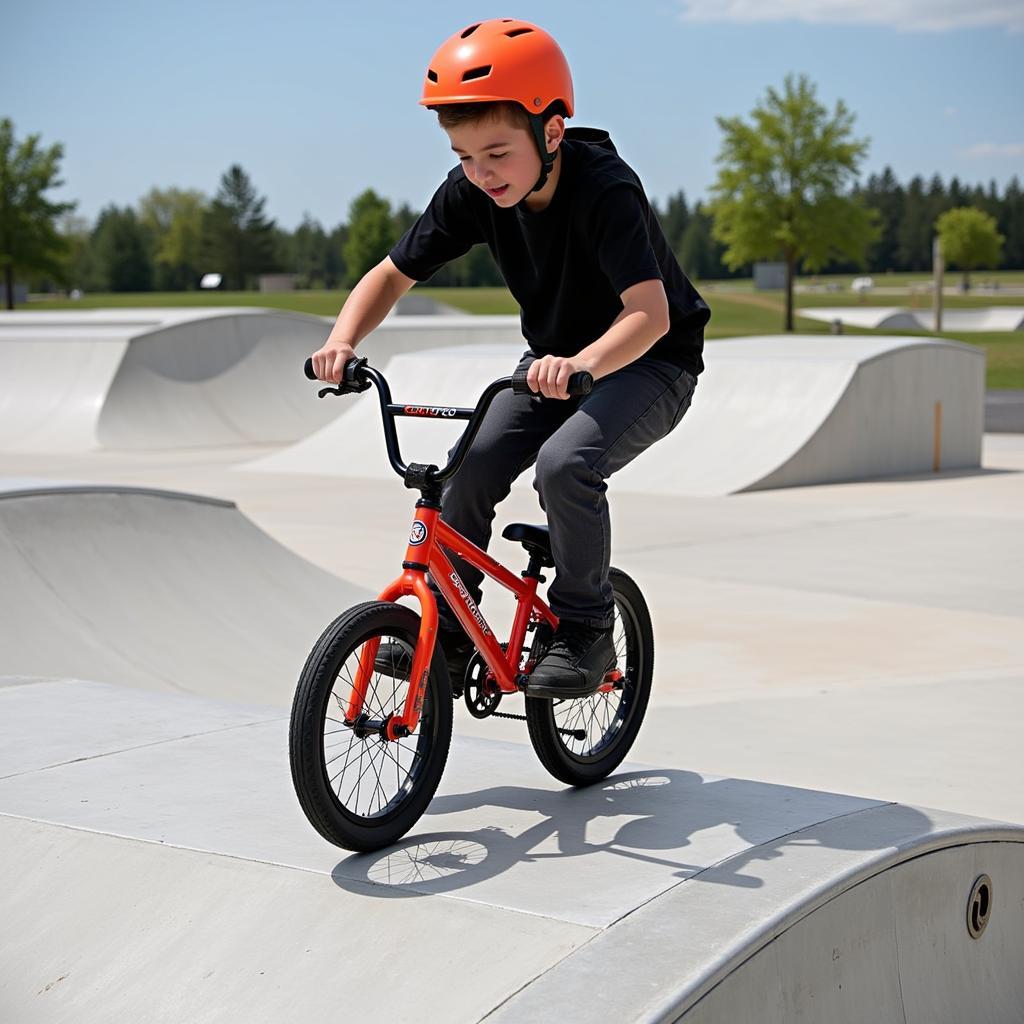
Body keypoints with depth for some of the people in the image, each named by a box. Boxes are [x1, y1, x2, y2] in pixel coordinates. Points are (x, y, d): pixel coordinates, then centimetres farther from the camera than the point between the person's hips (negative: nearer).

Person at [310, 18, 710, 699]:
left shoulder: (604, 189, -30)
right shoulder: (470, 193, -13)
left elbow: (649, 312, -40)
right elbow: (393, 274, -6)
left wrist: (583, 363, -59)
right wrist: (344, 341, -25)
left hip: (649, 362, -6)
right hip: (554, 361, 6)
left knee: (565, 462, -32)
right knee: (470, 468, -15)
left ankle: (586, 630, -12)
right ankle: (448, 630, 4)